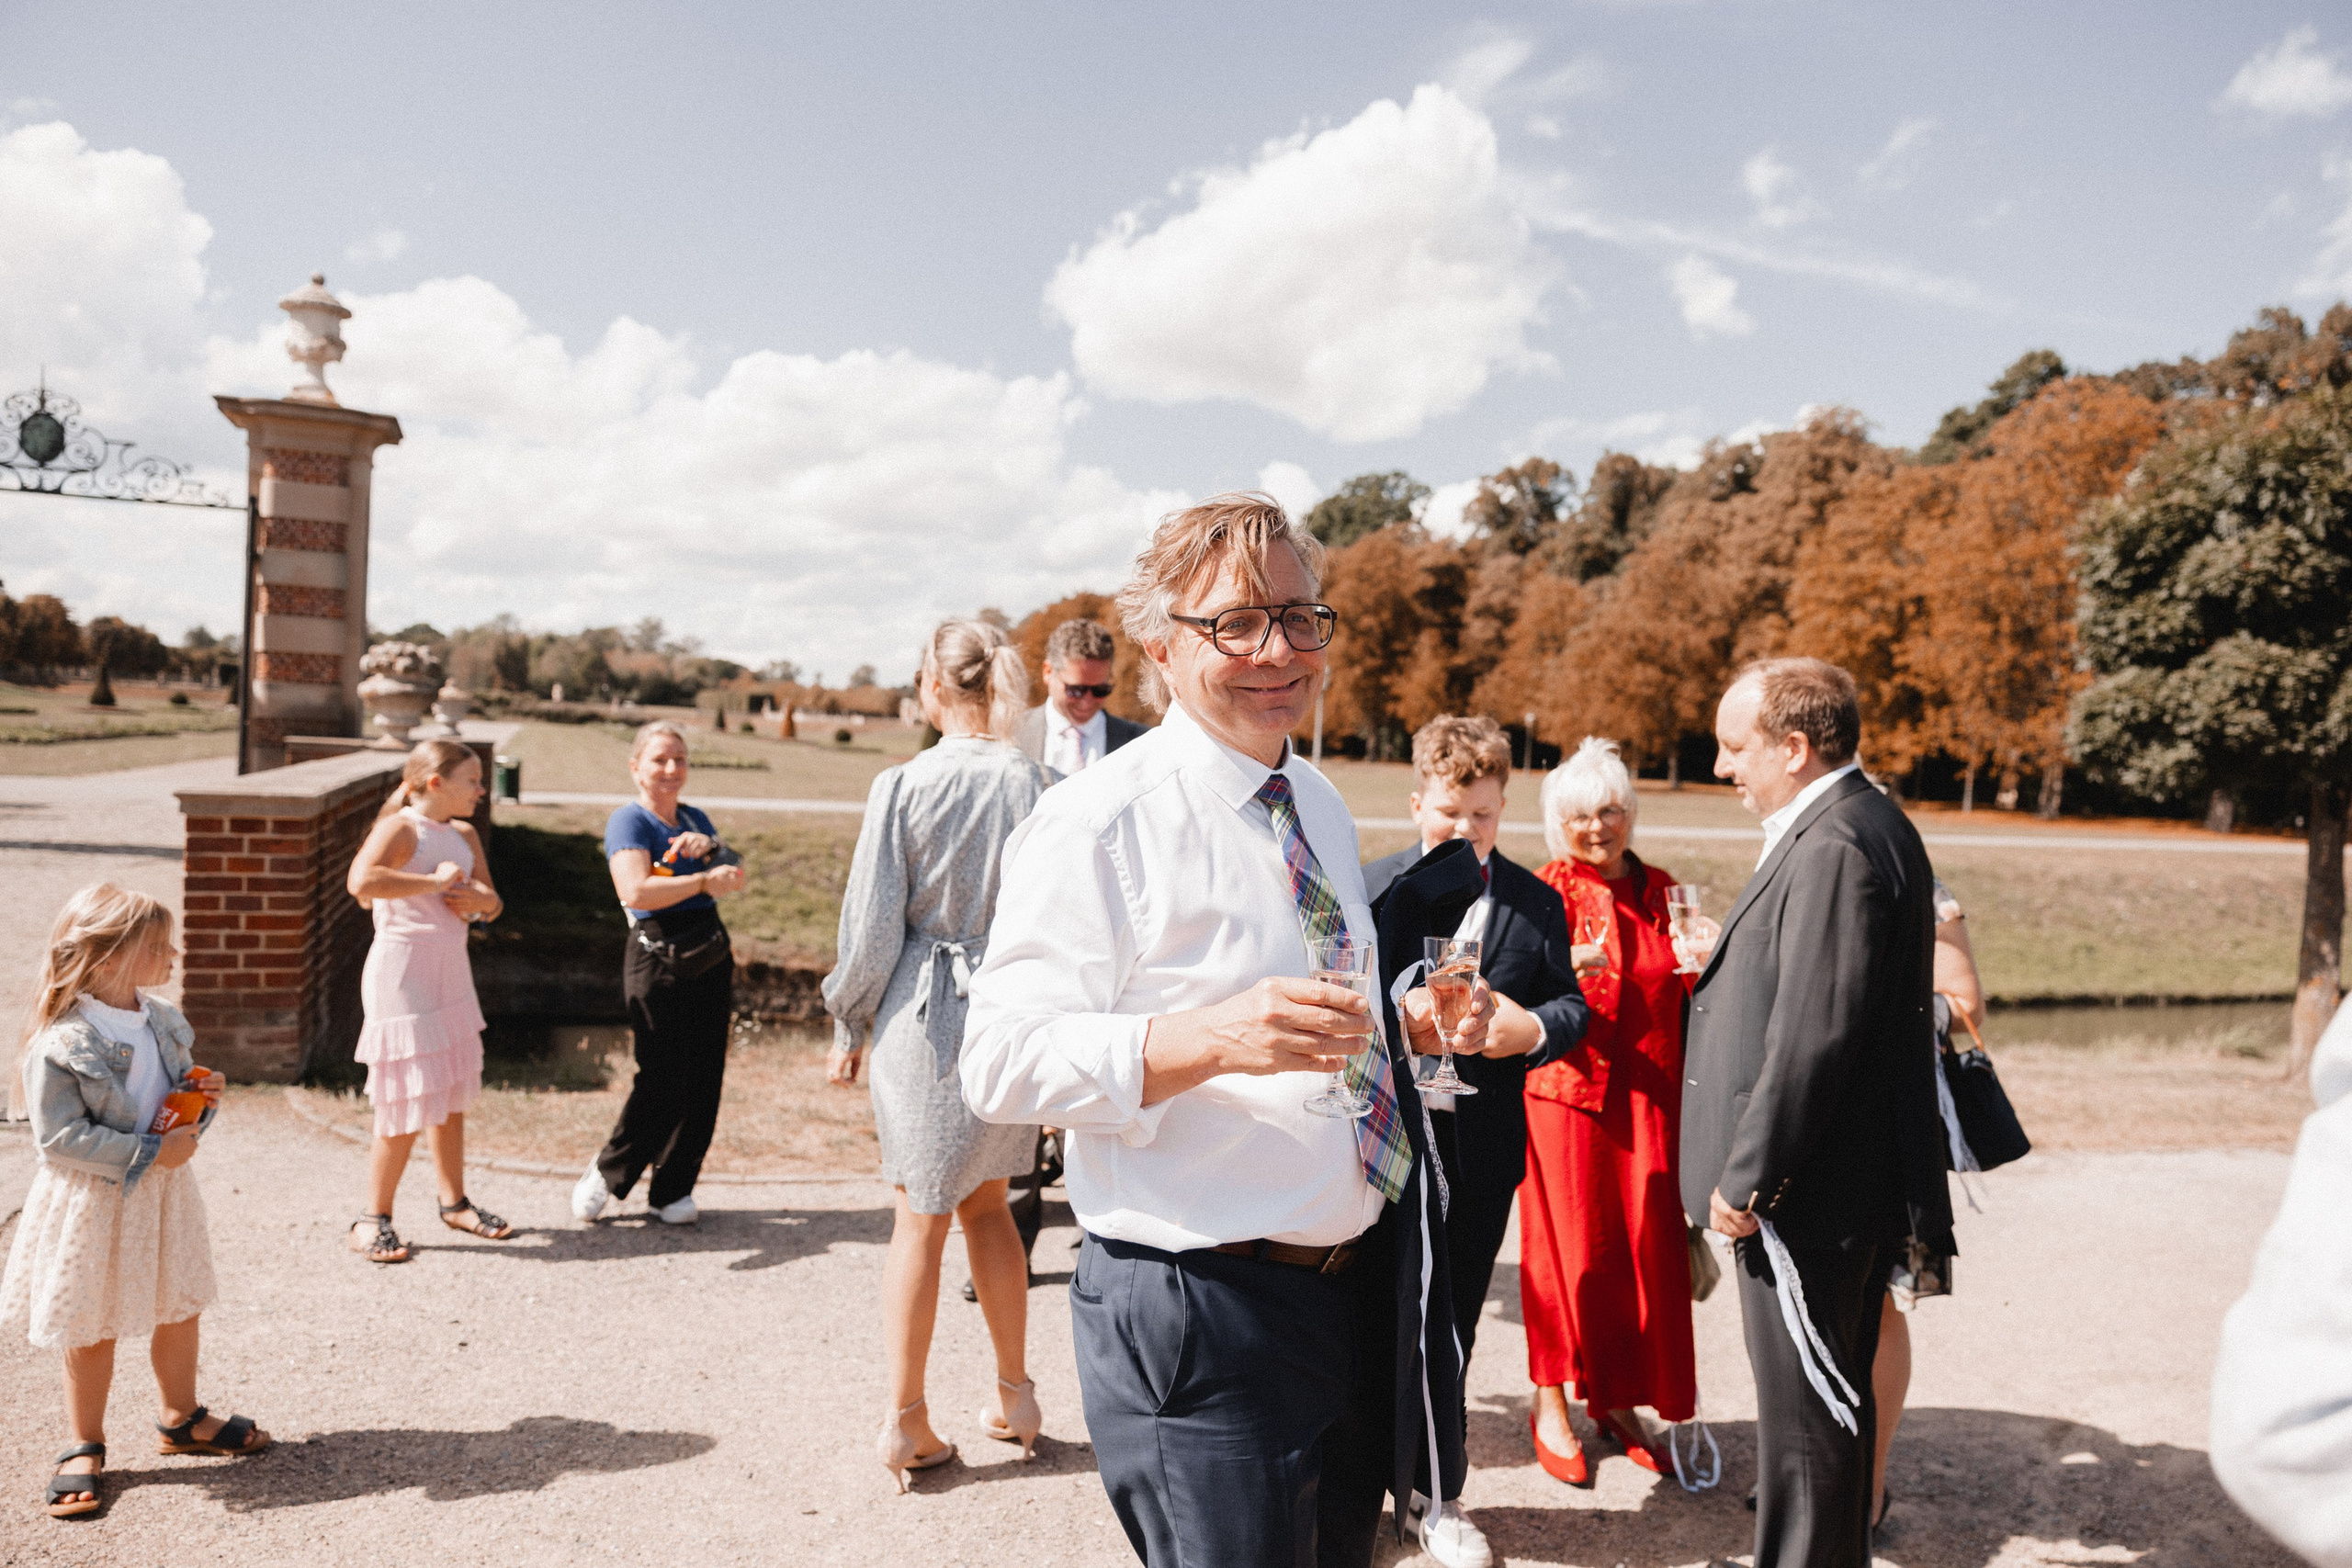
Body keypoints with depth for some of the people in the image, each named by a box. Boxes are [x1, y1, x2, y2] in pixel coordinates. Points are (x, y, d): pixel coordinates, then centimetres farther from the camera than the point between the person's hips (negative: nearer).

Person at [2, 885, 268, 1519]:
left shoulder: (163, 1022, 1)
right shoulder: (61, 1045, -22)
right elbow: (60, 1136, -22)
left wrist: (202, 1099, -7)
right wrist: (150, 1153, -24)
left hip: (162, 1190, 7)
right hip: (94, 1202, -6)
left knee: (178, 1308, 18)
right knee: (92, 1330, 9)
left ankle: (181, 1418, 37)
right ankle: (85, 1446, 28)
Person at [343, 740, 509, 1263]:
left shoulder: (464, 835, 9)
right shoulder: (400, 828, -14)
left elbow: (492, 903, 11)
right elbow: (360, 880, -33)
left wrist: (478, 898, -11)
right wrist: (434, 882, -26)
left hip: (451, 973, 8)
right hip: (401, 973, -8)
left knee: (453, 1095, 16)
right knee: (408, 1104, -5)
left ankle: (454, 1201, 30)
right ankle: (373, 1219, 10)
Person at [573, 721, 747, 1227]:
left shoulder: (694, 819, 16)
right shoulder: (629, 821, -6)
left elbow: (735, 875, 9)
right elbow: (636, 891, -23)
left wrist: (712, 848, -9)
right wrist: (703, 881, -20)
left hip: (709, 958, 7)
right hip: (658, 961, -7)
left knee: (704, 1081, 6)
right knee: (663, 1083, -7)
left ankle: (672, 1190, 18)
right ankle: (607, 1171, 16)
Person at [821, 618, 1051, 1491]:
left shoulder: (902, 787, -11)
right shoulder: (1032, 787, -6)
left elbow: (872, 926, -7)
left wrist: (847, 1028, 6)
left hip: (919, 1017, -2)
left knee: (922, 1217, 9)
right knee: (986, 1202, 19)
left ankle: (905, 1419, 18)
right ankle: (1014, 1393, 28)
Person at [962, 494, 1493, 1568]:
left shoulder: (1321, 805, 10)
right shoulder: (1096, 821, -15)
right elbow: (1003, 1064, -21)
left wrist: (1408, 1024, 3)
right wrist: (1208, 1038, -35)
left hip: (1363, 1277, 8)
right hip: (1201, 1311, -8)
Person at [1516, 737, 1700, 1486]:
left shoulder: (1661, 891, 12)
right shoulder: (1549, 890, -2)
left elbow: (1691, 996, 15)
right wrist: (1568, 965, -32)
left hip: (1650, 1093, 4)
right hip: (1569, 1087, -4)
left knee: (1647, 1247, 4)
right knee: (1570, 1244, 1)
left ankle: (1619, 1401, 20)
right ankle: (1551, 1405, 16)